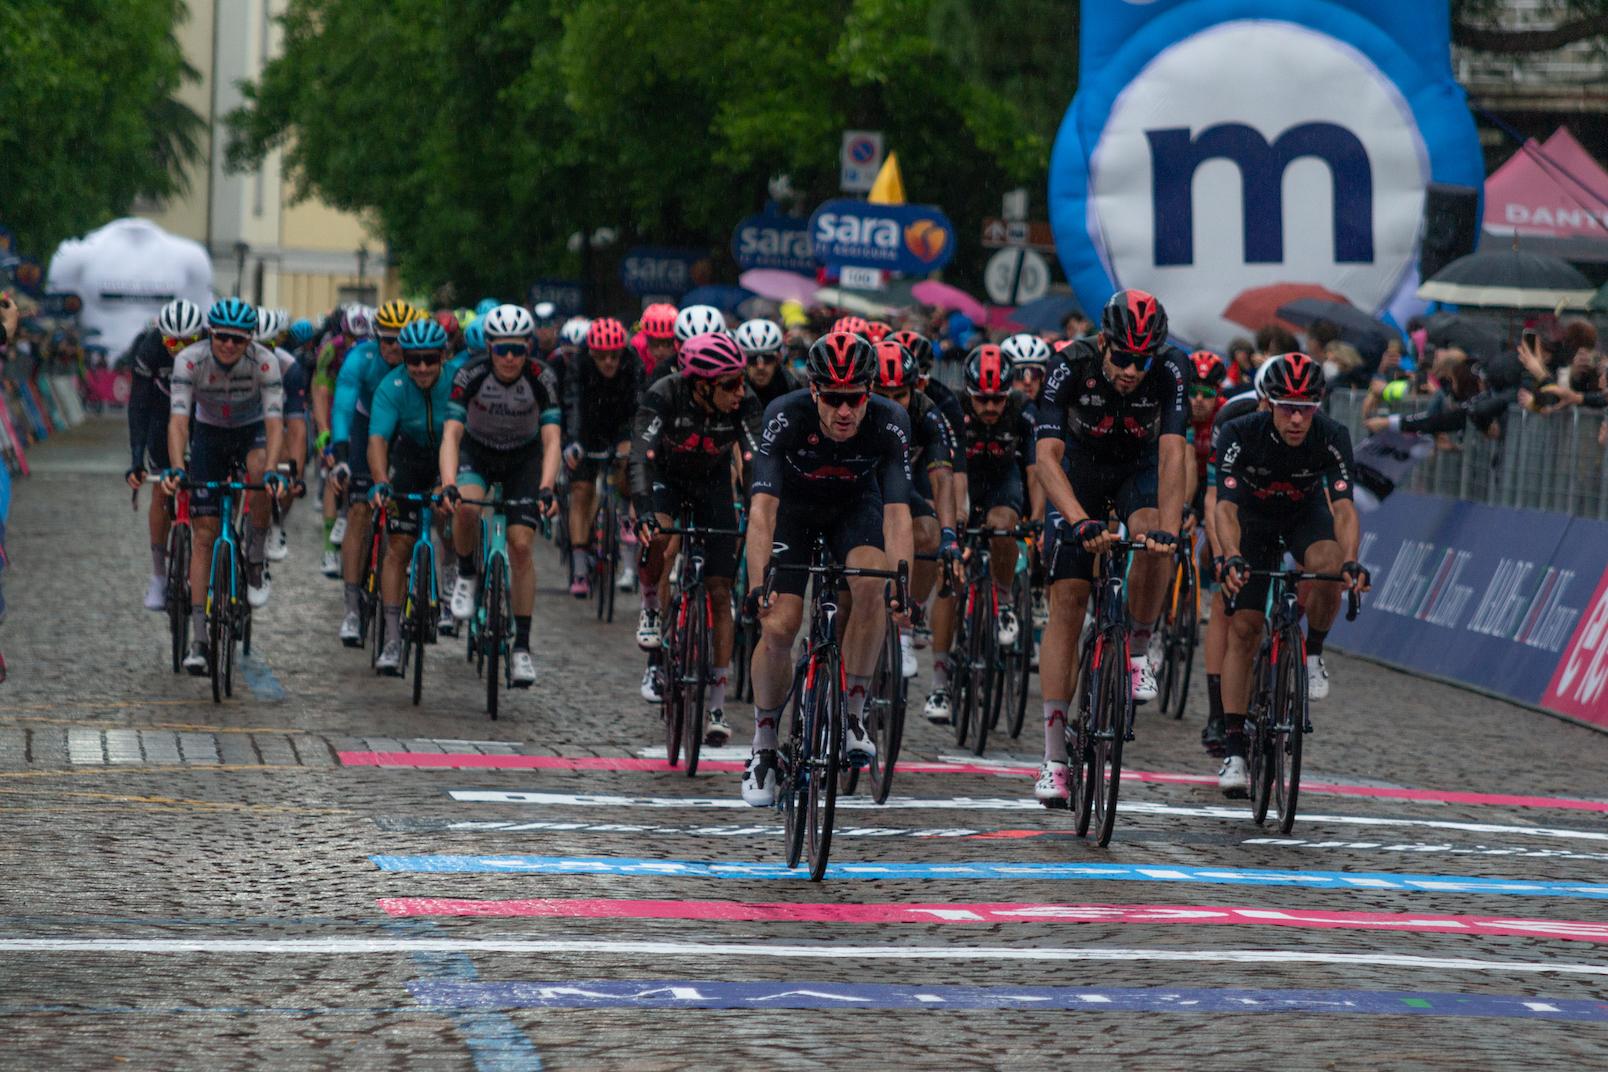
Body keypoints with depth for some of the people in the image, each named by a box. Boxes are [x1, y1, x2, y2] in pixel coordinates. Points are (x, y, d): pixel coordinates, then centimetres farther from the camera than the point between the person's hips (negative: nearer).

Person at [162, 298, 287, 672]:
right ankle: (199, 639, -6)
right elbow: (178, 419, -33)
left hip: (252, 431, -1)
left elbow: (274, 420, -34)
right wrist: (175, 469, -48)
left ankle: (255, 561, -13)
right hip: (209, 433, 1)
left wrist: (271, 471, -49)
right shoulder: (190, 360, -26)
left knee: (258, 471, -37)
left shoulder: (264, 362, -27)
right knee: (204, 534, -7)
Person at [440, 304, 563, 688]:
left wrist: (546, 489, -46)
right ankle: (466, 575, -4)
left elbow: (552, 439, -30)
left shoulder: (541, 380, -25)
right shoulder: (470, 376, -26)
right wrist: (449, 485, -48)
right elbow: (451, 433, -32)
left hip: (524, 458, 0)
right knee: (466, 507, -33)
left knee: (522, 546, -12)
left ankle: (522, 646, -5)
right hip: (477, 451, 0)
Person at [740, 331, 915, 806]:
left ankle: (851, 714, -12)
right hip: (794, 508, -1)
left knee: (871, 585, -29)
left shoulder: (890, 423, -31)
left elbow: (896, 511, -35)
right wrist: (757, 586, -49)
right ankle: (763, 747, 5)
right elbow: (763, 507, -38)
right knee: (777, 628, -15)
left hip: (855, 507, 1)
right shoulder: (785, 416, -34)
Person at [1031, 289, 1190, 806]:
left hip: (1139, 469, 0)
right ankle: (1053, 756, -9)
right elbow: (1047, 456, -37)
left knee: (1151, 536, -35)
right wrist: (1082, 522, -51)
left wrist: (1168, 529, -50)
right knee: (1067, 601, -10)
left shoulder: (1171, 369, -29)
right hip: (1079, 471, 0)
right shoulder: (1070, 366, -31)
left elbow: (1173, 452, -37)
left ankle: (1138, 647, -7)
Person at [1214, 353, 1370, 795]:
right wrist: (1232, 558, -56)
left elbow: (1344, 507, -36)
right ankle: (1232, 750, -6)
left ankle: (1313, 654, -6)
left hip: (1307, 514, 0)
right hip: (1254, 520, 0)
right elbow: (1226, 506, -38)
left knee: (1328, 565, -35)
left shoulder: (1332, 437, -29)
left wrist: (1351, 561, -54)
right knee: (1243, 628, -9)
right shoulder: (1241, 435, -31)